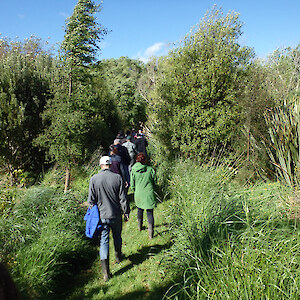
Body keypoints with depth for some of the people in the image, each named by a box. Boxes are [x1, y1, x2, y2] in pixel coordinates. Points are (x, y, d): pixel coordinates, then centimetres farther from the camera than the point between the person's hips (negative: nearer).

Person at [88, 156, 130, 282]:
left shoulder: (94, 179, -9)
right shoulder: (117, 178, -9)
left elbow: (91, 200, -3)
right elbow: (123, 198, -6)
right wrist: (126, 212, 6)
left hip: (101, 216, 0)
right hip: (116, 215, 1)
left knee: (104, 241, 5)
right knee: (117, 236, 23)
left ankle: (106, 272, 5)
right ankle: (118, 256, 46)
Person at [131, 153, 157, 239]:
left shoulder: (133, 170, -6)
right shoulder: (150, 169, -9)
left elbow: (132, 184, 2)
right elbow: (155, 183, 1)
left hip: (138, 194, 2)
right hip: (149, 194, -2)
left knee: (140, 209, 25)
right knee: (150, 213, 6)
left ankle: (139, 226, 42)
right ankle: (151, 233, 5)